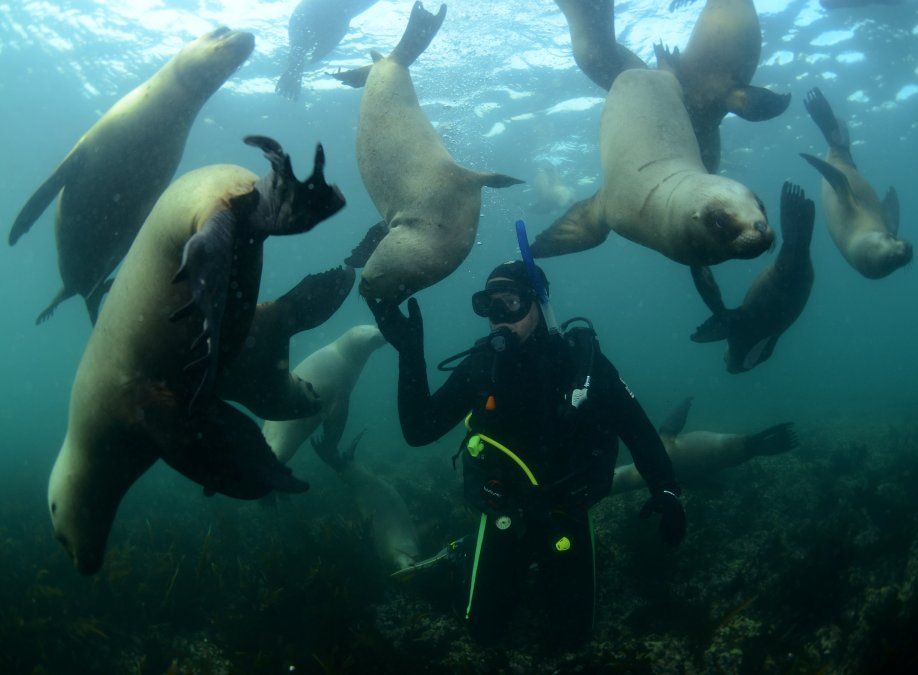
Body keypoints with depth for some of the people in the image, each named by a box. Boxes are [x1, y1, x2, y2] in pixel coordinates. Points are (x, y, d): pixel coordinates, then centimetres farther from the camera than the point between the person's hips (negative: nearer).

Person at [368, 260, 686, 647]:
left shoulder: (580, 357, -15)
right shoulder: (479, 365, -12)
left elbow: (636, 426, -10)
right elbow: (419, 431, -18)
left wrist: (666, 490, -22)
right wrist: (410, 354, -29)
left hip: (568, 516, 0)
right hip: (503, 516, 1)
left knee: (572, 635, 10)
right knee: (485, 629, 8)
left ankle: (547, 569, 40)